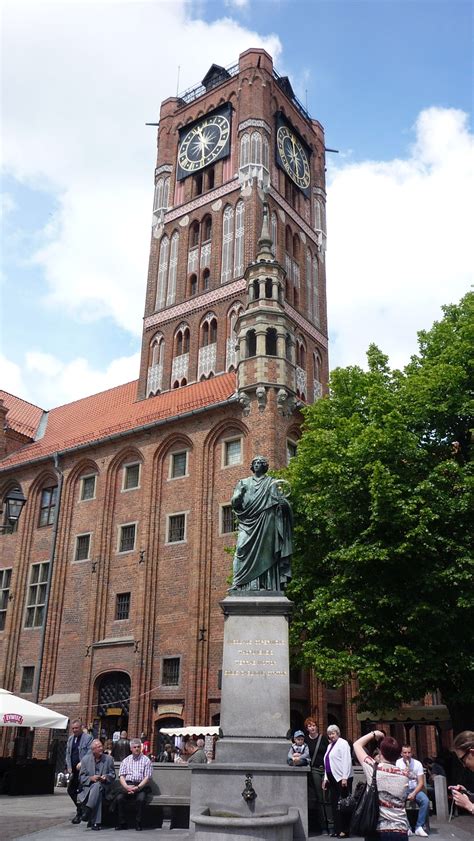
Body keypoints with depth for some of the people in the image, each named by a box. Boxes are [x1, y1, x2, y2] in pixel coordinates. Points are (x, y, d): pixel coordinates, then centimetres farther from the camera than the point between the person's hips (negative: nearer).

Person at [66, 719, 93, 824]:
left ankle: (79, 813, 5)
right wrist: (69, 766, 6)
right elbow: (68, 753, 17)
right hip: (74, 770, 7)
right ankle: (81, 809, 27)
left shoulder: (88, 738, -8)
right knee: (70, 790, 8)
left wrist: (82, 763, -19)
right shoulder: (70, 739, 13)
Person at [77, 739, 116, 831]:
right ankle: (96, 822, -31)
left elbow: (112, 774, 11)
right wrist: (90, 778, -15)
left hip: (103, 786, 0)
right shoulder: (86, 759, 7)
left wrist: (106, 777, -13)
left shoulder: (108, 759, 8)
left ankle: (87, 810, -35)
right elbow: (81, 777, 5)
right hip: (88, 786, 0)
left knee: (97, 786, -37)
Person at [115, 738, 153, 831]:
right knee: (119, 798, -25)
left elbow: (147, 777, -1)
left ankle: (138, 823, -15)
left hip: (141, 786, -2)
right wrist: (126, 786, -12)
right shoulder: (126, 760, 17)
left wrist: (137, 787, -16)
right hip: (127, 785, 3)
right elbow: (121, 776, 7)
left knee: (141, 799, -31)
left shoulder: (146, 760, 7)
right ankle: (122, 823, -12)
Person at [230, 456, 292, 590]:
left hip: (265, 525, -1)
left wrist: (282, 502, -17)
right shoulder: (244, 483, 19)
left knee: (263, 552, -8)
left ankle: (263, 585, -9)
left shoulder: (272, 483, 13)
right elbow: (234, 503, 11)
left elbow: (282, 504, 7)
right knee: (242, 550, -13)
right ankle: (237, 583, -16)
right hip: (247, 524, 1)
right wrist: (239, 494, -10)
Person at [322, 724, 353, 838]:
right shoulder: (330, 745, 19)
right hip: (333, 779, 8)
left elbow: (347, 761, -14)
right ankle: (337, 829, 15)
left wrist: (345, 778, -20)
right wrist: (326, 778, 17)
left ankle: (345, 830, 2)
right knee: (334, 804, 8)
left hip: (342, 779, -8)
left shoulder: (342, 743, -6)